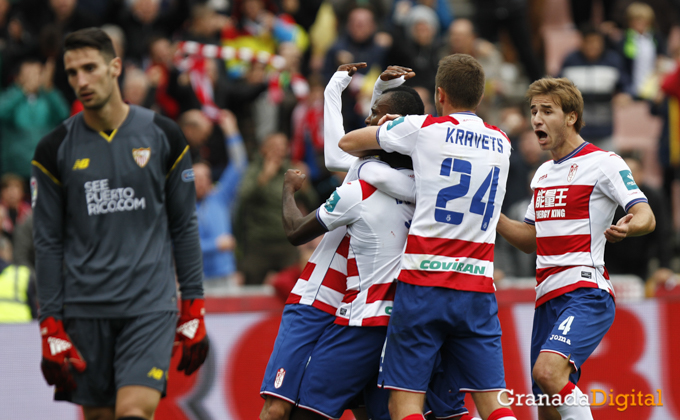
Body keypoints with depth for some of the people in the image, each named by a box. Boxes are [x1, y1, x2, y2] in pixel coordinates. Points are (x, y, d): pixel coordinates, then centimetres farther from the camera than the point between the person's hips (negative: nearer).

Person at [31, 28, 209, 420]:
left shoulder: (163, 136, 2)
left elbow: (184, 226, 7)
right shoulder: (55, 149, 2)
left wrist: (194, 309, 3)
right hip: (85, 310, 1)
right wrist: (51, 328, -1)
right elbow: (48, 241, 4)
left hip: (151, 305, -1)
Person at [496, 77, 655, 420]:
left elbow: (646, 216, -14)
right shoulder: (543, 173, 20)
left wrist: (628, 227, -37)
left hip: (585, 292, -8)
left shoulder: (603, 163, -4)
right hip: (548, 298, 8)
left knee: (548, 370, -30)